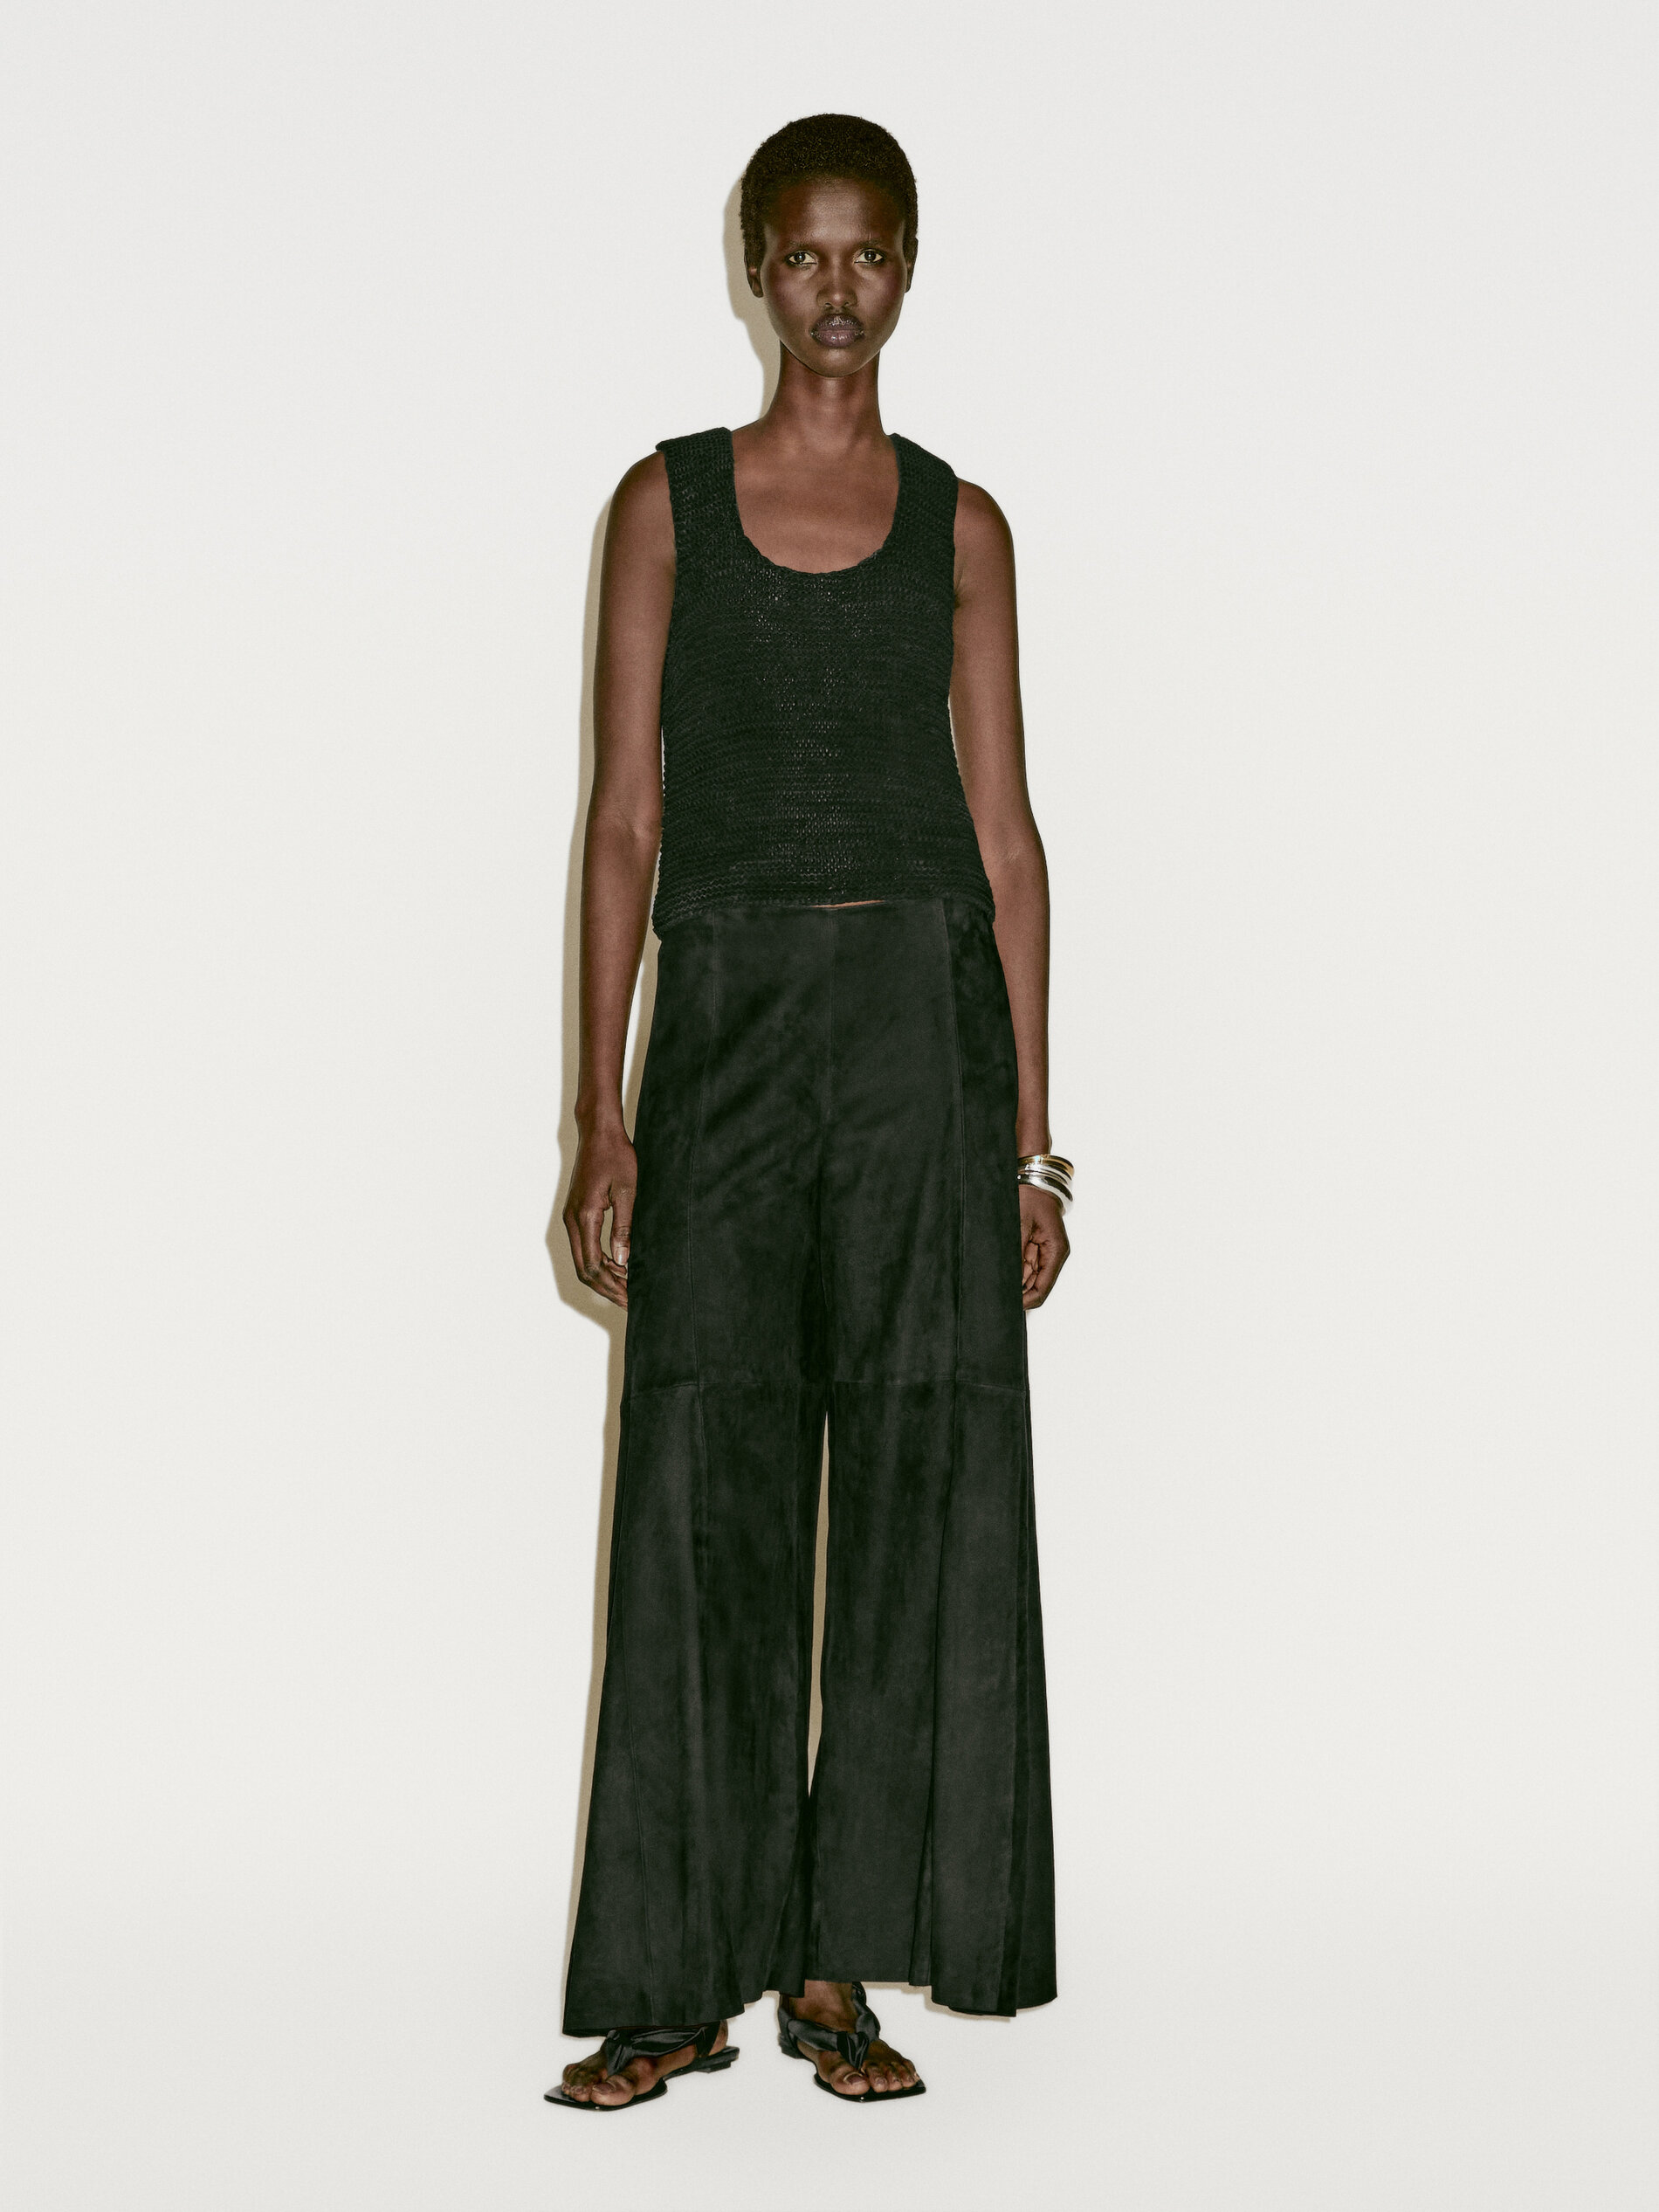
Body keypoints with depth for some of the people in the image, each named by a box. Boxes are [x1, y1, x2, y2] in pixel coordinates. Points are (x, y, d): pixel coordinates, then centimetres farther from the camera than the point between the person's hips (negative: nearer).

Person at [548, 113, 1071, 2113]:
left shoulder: (959, 527, 10)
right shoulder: (666, 504, 8)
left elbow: (1004, 834, 8)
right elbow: (625, 820, 4)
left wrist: (1031, 1133, 3)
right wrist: (601, 1115, -3)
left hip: (924, 1012, 1)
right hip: (724, 1012, -1)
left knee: (918, 1479, 0)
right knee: (707, 1488, -2)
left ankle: (838, 1965, 12)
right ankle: (681, 1980, 8)